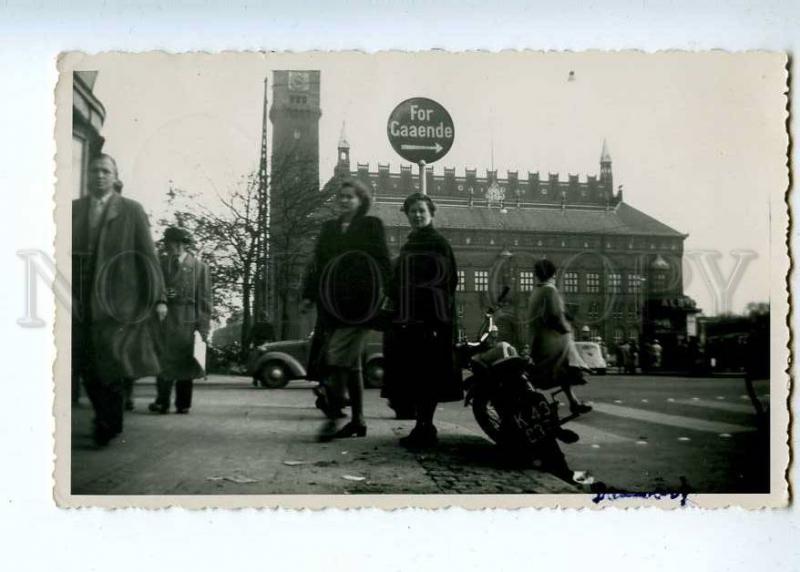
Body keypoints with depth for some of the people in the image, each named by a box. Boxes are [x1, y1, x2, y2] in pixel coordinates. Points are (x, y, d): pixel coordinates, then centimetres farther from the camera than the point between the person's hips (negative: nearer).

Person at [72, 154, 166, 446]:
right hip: (81, 301, 3)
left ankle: (108, 425, 12)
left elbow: (148, 255, 0)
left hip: (115, 300, -3)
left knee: (111, 364, -4)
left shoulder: (132, 210, 2)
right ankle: (105, 420, 23)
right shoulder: (74, 209, 11)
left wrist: (159, 297, -6)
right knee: (87, 367, 6)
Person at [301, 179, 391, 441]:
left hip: (357, 305, -5)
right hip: (331, 304, 5)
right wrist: (308, 294, 9)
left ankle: (333, 418, -13)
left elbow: (382, 262, -1)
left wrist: (380, 295, -13)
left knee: (338, 358, -16)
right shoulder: (328, 227, 18)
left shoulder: (371, 225, 4)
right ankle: (357, 421, 16)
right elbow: (317, 262, 17)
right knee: (350, 363, 9)